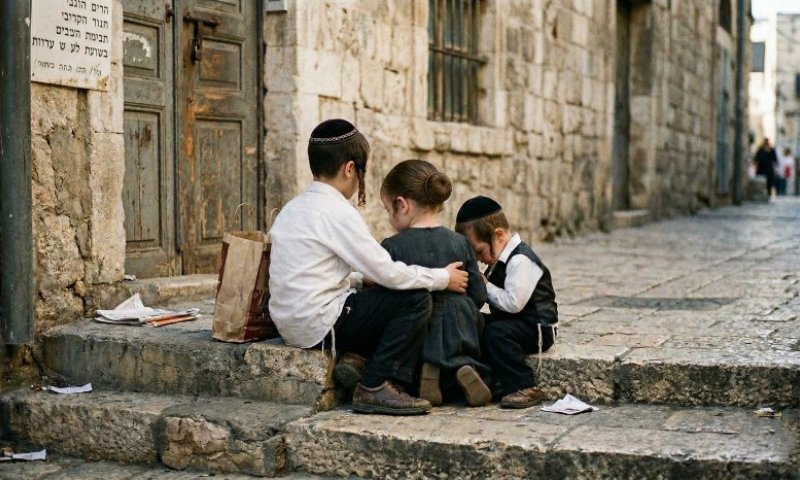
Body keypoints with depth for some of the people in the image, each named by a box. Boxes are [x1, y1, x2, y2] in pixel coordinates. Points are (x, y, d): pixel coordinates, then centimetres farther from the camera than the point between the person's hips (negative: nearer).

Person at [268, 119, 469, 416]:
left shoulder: (293, 208, 12)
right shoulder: (337, 212, -14)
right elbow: (388, 273, -13)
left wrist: (364, 278, 16)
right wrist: (443, 278, -1)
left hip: (289, 322, 9)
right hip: (318, 325, -9)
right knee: (415, 299, -7)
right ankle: (375, 387, -5)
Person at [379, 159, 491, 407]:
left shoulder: (391, 247, -11)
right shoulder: (459, 242, 0)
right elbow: (478, 295, 4)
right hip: (459, 339, 3)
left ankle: (426, 371, -11)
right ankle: (464, 370, -6)